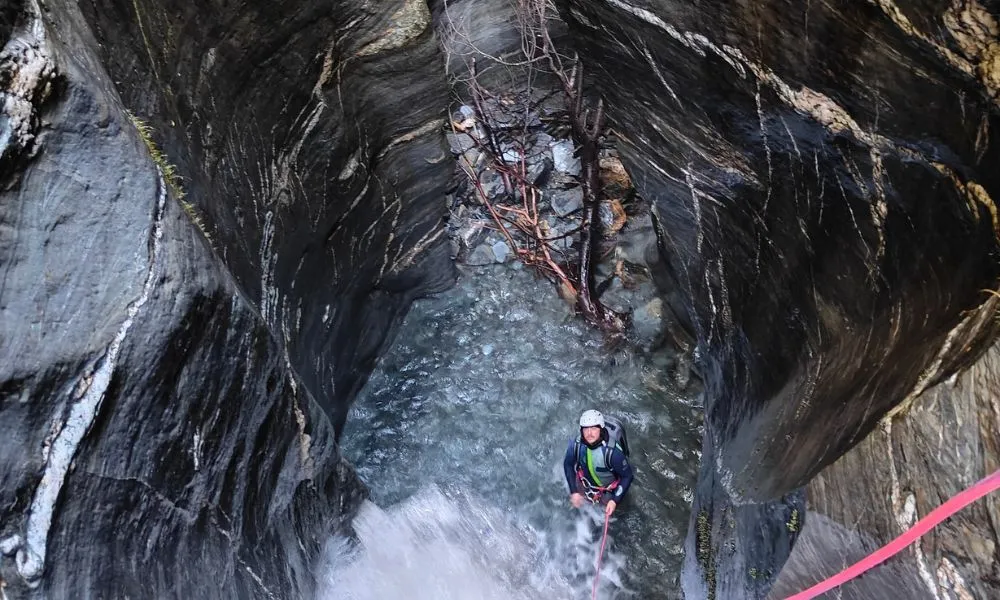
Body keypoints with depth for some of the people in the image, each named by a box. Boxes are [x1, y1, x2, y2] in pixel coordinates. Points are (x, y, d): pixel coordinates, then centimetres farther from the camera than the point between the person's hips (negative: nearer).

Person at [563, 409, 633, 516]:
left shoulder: (612, 451, -42)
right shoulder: (576, 445, -31)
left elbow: (627, 476, -26)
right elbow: (568, 465, -9)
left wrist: (615, 500, -29)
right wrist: (573, 491, -10)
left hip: (609, 489, -3)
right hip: (585, 482, 3)